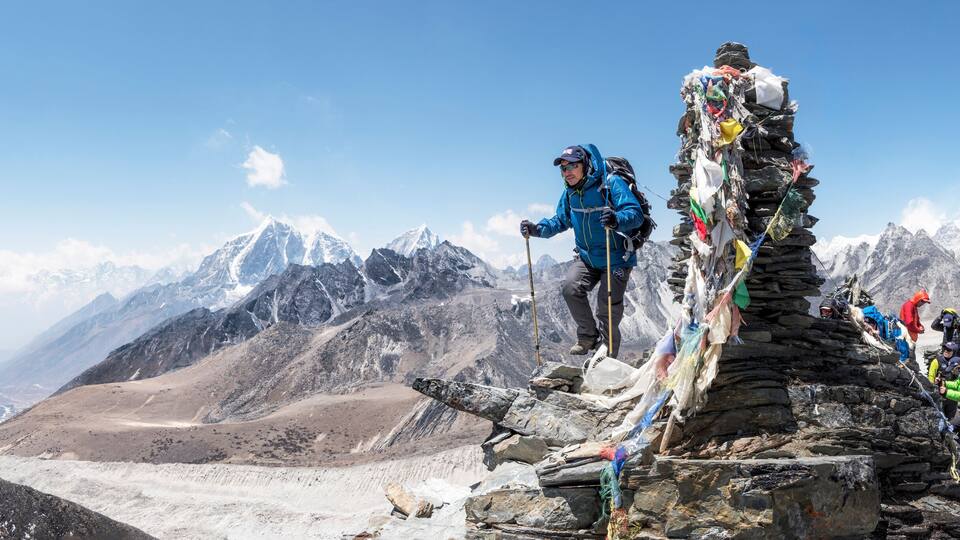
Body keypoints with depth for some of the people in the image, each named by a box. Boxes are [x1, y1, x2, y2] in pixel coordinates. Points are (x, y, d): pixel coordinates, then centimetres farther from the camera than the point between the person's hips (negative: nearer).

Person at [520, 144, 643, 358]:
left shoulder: (611, 183, -19)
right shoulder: (569, 192, 1)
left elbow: (636, 214, -26)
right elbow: (561, 221, 13)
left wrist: (617, 220, -48)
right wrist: (537, 229, -5)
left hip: (616, 260, -5)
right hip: (587, 258, 5)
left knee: (608, 311, -1)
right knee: (570, 287, -18)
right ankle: (588, 335, 4)